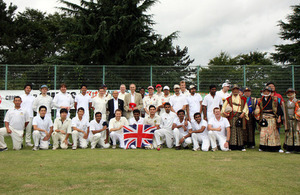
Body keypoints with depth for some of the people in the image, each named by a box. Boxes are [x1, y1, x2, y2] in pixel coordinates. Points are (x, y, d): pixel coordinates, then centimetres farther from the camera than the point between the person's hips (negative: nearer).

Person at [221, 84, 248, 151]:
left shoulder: (243, 99, 15)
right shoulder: (229, 99, 15)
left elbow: (245, 107, 10)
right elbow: (224, 107, 12)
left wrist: (243, 113, -6)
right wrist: (224, 112, -6)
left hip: (240, 116, 0)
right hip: (231, 116, 0)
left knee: (240, 131, -3)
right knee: (231, 131, -6)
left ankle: (241, 146, 2)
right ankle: (231, 146, -2)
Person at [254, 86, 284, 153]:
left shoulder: (274, 99, 1)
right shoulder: (260, 100, 9)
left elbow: (278, 108, 0)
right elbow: (258, 109, 10)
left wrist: (279, 117, -6)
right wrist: (257, 115, -4)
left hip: (272, 118, -2)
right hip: (263, 118, 2)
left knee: (273, 132, -3)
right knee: (263, 132, -1)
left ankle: (278, 148, 3)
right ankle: (262, 147, 5)